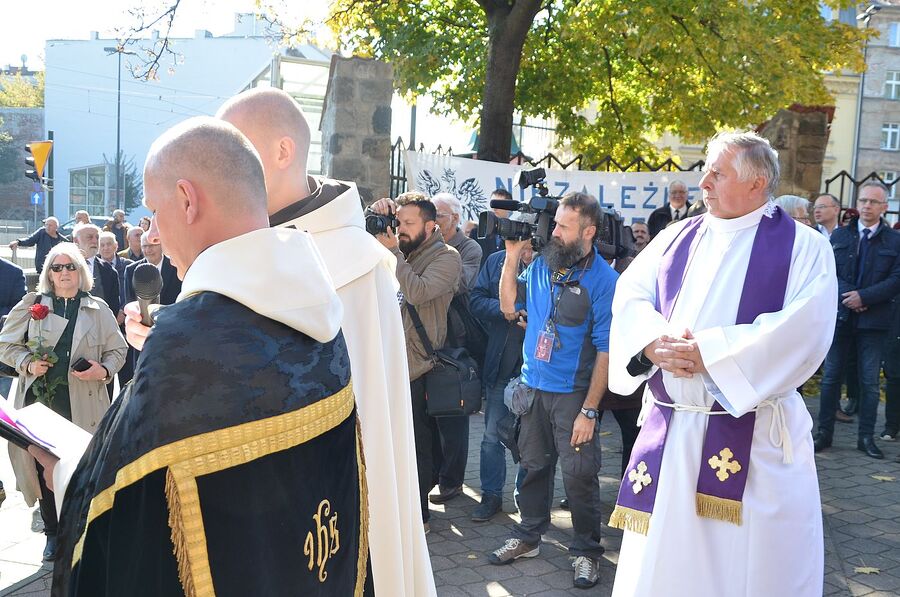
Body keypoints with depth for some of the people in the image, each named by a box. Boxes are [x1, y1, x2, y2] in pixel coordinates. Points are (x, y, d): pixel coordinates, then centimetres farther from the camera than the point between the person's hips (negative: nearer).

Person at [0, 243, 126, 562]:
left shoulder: (98, 309, 7)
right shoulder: (30, 305, 7)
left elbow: (117, 350, 11)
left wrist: (104, 370, -9)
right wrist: (28, 363, -8)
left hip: (83, 404, -1)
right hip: (40, 401, 1)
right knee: (45, 466, 6)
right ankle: (53, 532, 22)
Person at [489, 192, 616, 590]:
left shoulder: (603, 280, -13)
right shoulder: (542, 263, 3)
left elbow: (605, 350, -15)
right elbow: (509, 307, 9)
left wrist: (589, 411, -17)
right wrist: (512, 257, -1)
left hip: (572, 392, -5)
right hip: (532, 384, 5)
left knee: (578, 473, 0)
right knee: (533, 464, 15)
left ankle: (586, 551, 18)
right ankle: (528, 537, 31)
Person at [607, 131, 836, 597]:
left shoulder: (803, 247, -2)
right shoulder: (677, 237, 12)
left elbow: (805, 329, -16)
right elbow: (630, 295, 5)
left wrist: (708, 352, -19)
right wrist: (654, 342, -16)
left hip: (754, 438, -4)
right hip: (669, 428, 4)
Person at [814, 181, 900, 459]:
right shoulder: (840, 235, 7)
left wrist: (863, 296, -15)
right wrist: (845, 295, -14)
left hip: (873, 320, -1)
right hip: (840, 315, 1)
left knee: (870, 381, 4)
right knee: (831, 376, 7)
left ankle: (866, 437, 13)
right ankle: (824, 432, 15)